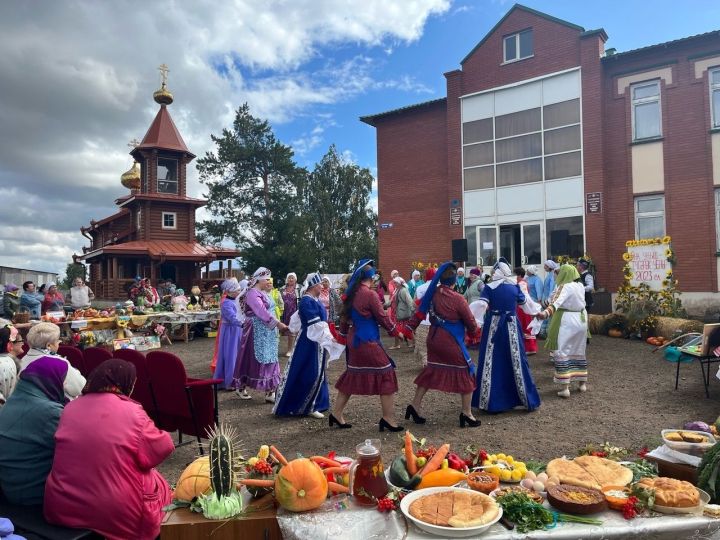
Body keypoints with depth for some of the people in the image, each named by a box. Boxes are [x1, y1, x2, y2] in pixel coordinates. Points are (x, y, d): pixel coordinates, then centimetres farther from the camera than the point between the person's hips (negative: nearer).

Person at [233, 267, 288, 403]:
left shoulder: (261, 293, 14)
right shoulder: (253, 293, -15)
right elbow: (262, 312, -23)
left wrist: (276, 323, 8)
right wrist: (277, 323, -24)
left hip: (265, 331, 10)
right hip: (256, 332, -10)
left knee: (268, 360, 9)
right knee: (252, 359, -1)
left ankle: (270, 392, 13)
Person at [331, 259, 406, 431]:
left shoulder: (350, 295, 6)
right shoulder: (370, 295, -15)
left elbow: (344, 317, 13)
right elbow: (382, 317, -9)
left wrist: (343, 336, 25)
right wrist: (396, 332, 5)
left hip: (353, 341, 8)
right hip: (368, 343, -8)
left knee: (351, 376, 18)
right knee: (386, 375, 2)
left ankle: (337, 414, 23)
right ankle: (388, 418, 6)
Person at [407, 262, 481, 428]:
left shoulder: (432, 293, -2)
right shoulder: (457, 299, -17)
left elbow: (420, 313, 5)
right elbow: (471, 324, -7)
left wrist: (410, 327, 15)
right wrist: (474, 330, 14)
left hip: (433, 340, 6)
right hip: (451, 343, -6)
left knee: (430, 372, 18)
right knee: (466, 372, 9)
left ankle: (415, 406, 21)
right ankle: (466, 413, 14)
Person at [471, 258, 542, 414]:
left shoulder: (489, 287, -7)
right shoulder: (515, 286, 2)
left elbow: (481, 306, -18)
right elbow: (526, 304, 17)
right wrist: (537, 310, 37)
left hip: (493, 326, -2)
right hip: (511, 326, 2)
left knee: (491, 362, 5)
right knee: (516, 360, 9)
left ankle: (490, 401, 8)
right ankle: (527, 399, 16)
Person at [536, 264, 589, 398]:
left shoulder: (565, 287, -13)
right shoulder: (580, 286, 8)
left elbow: (557, 302, -31)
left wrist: (546, 312, -46)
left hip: (567, 321, -7)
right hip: (581, 320, 7)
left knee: (563, 352, -4)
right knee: (579, 352, 19)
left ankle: (565, 388, -8)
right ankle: (582, 383, 28)